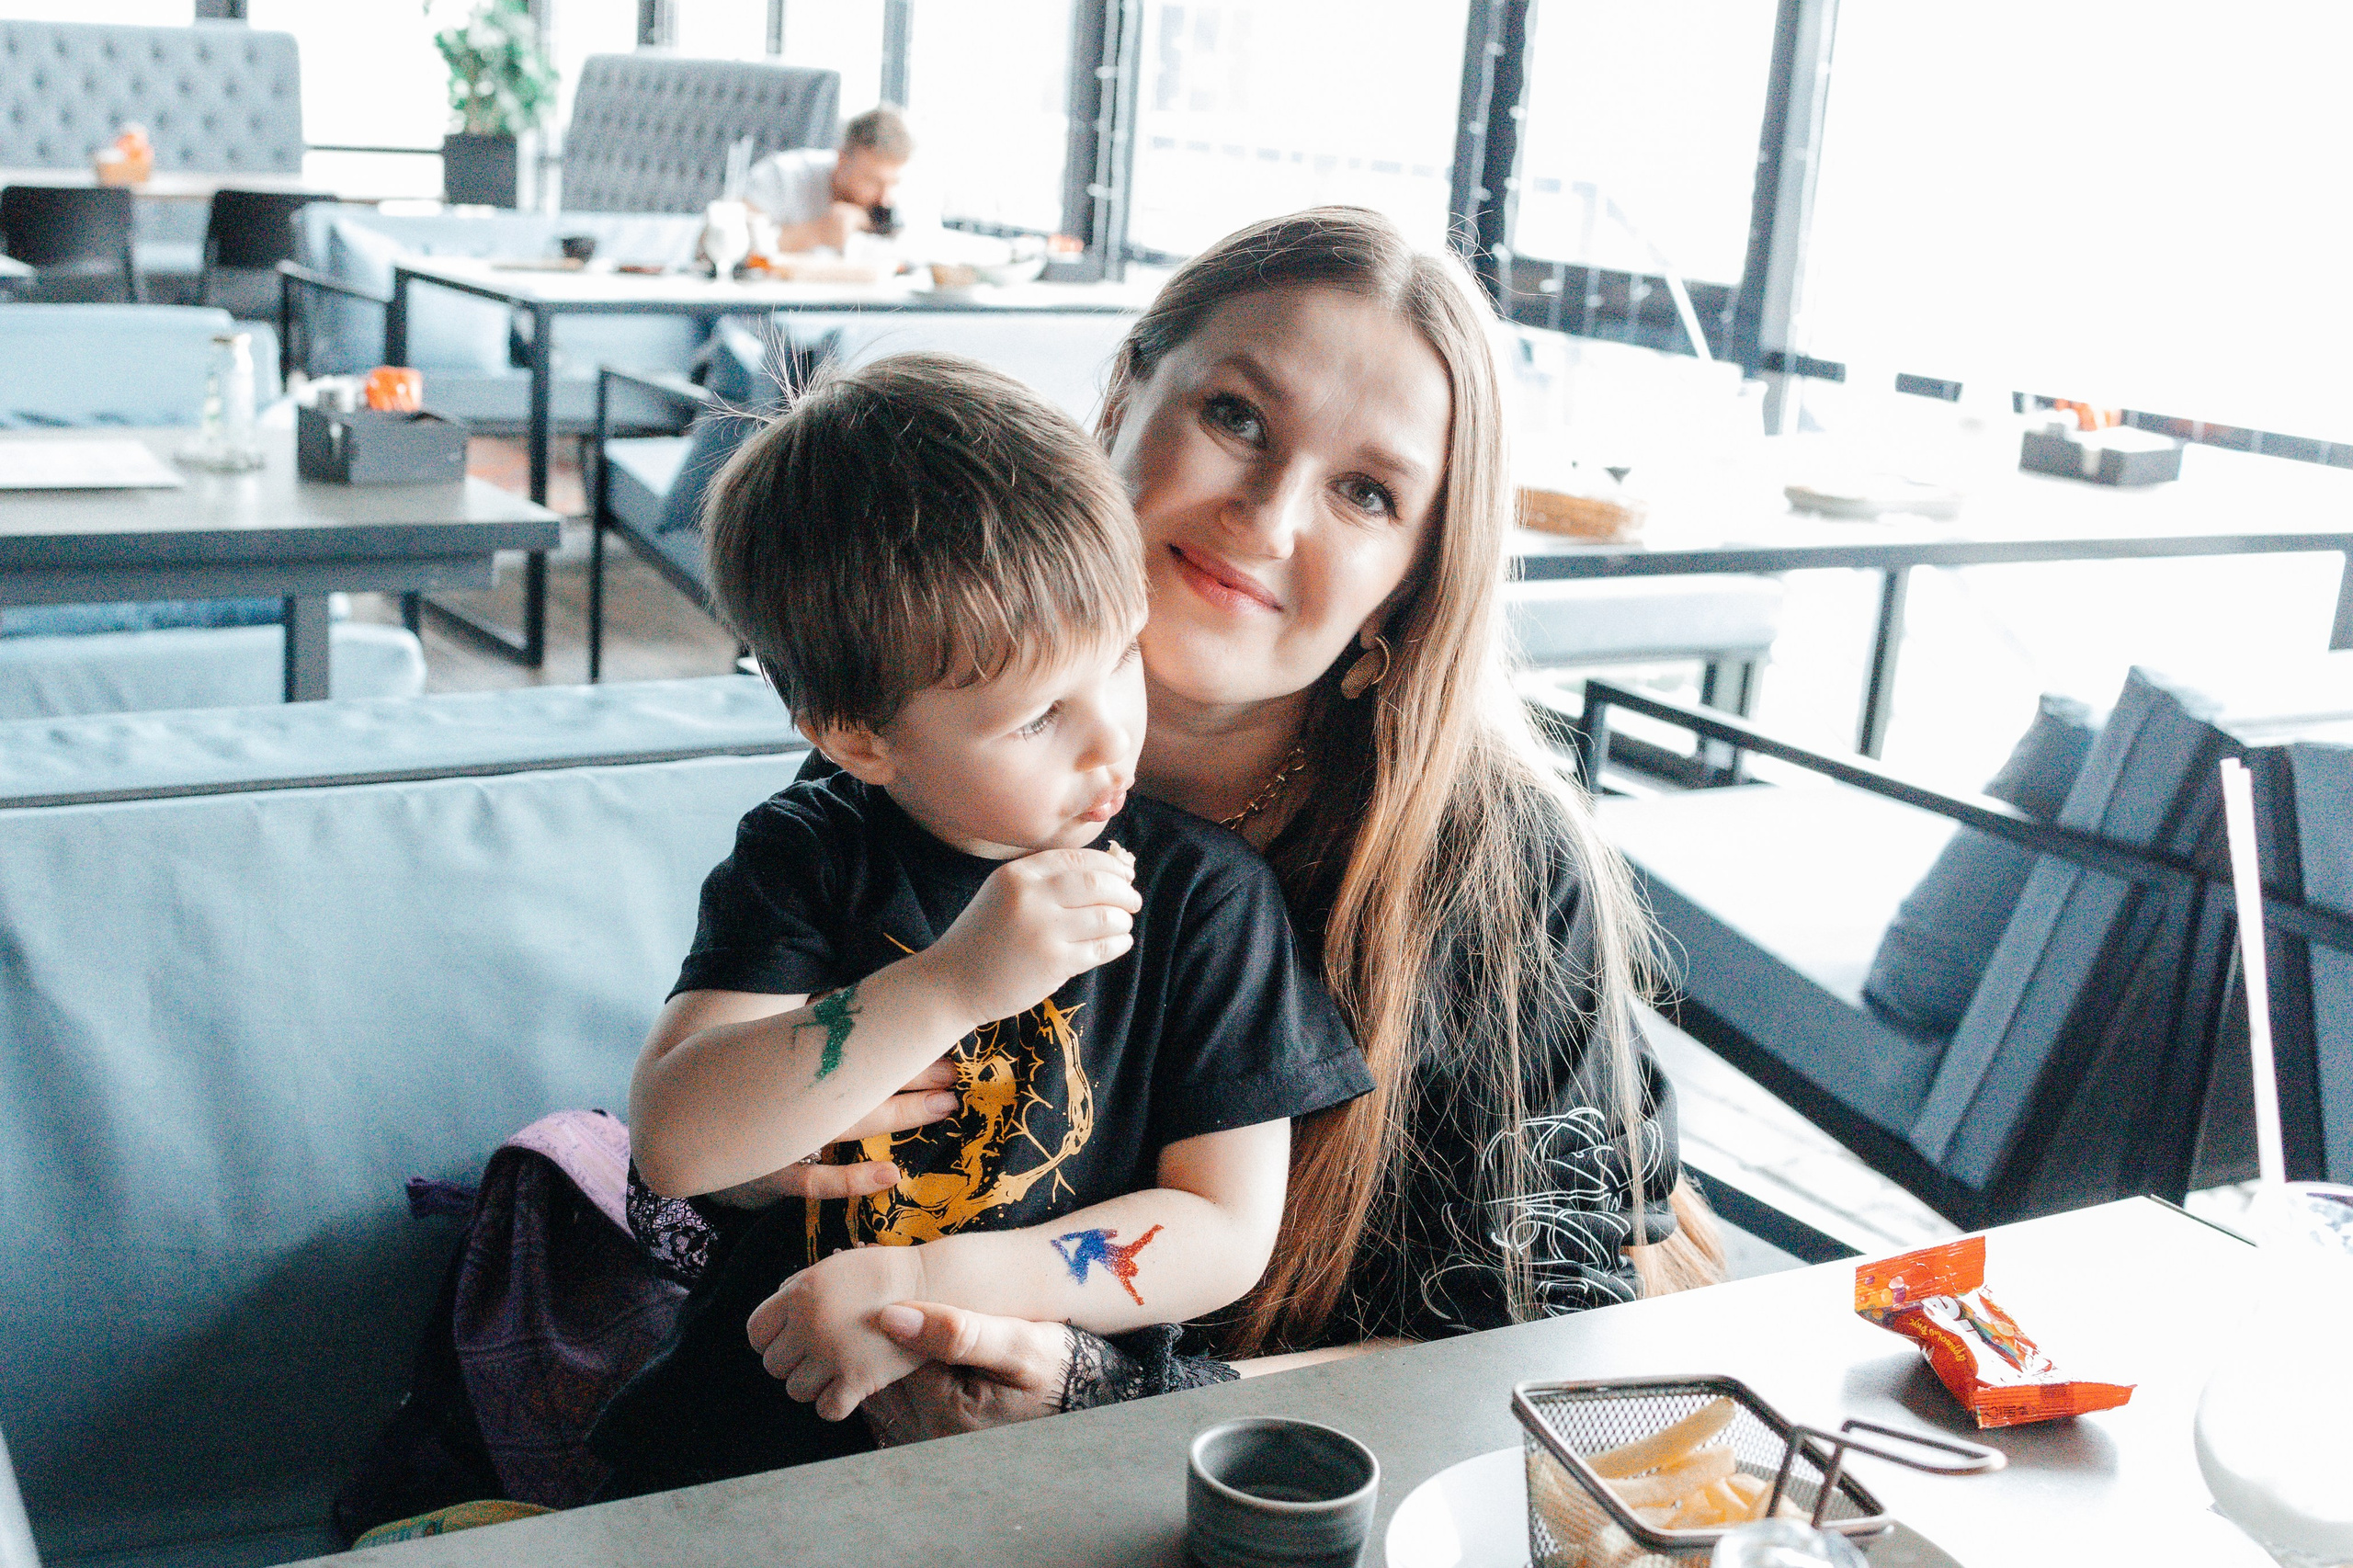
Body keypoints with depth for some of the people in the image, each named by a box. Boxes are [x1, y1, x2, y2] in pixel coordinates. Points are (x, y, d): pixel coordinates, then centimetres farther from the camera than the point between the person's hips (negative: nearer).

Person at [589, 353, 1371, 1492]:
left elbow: (1226, 1230, -5)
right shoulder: (804, 862, -2)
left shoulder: (1205, 893, -5)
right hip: (764, 1429, 1)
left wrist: (933, 1287, -15)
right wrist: (949, 984, -26)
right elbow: (673, 1144, -15)